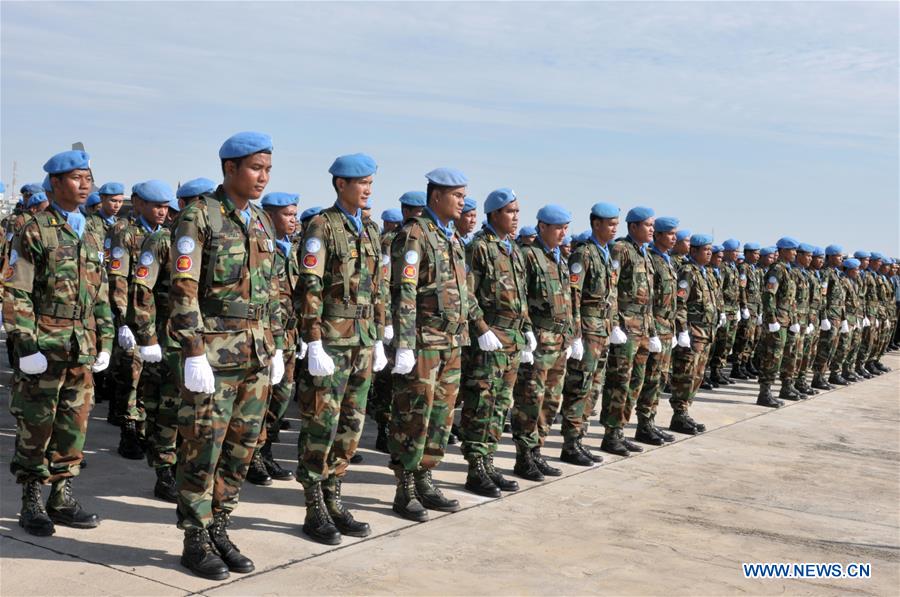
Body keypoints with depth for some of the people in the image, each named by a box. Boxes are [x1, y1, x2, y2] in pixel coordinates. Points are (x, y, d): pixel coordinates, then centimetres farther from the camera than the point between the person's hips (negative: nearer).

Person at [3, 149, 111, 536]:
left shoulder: (91, 237, 14)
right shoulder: (35, 232, -5)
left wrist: (105, 342, 13)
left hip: (83, 349, 6)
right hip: (44, 346, -6)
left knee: (73, 426, 9)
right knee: (36, 428, 2)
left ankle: (62, 498, 20)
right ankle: (32, 504, 13)